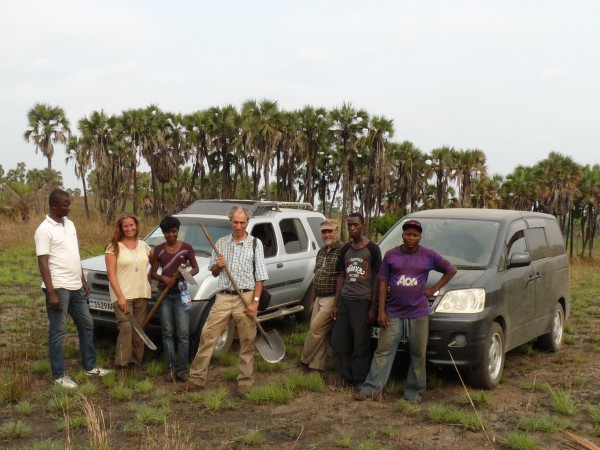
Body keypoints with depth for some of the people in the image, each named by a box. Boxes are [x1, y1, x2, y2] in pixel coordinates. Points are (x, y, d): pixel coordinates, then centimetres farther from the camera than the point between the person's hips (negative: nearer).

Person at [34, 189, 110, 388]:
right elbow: (43, 263, -16)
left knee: (87, 325, 14)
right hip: (58, 288, -8)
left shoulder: (69, 224, 11)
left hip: (76, 287, 8)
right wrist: (51, 292, -21)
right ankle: (59, 375, 9)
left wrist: (83, 281, 17)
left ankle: (90, 366, 26)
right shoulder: (44, 229, -13)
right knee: (58, 332, 0)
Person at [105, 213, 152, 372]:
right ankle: (122, 364, -8)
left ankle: (136, 363, 14)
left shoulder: (143, 245, 10)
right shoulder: (113, 247, -3)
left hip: (141, 295, 5)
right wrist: (120, 296, -16)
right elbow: (111, 274, -8)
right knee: (126, 328, -15)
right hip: (123, 295, -5)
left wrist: (149, 278, 8)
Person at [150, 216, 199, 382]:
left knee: (183, 333, -6)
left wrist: (186, 274, -14)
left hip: (181, 292, -1)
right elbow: (152, 273, 6)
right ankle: (171, 368, 7)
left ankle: (182, 368, -2)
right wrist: (163, 278, -15)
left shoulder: (186, 248, 0)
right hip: (164, 293, 1)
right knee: (168, 332, 3)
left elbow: (196, 268, 8)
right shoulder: (158, 249, 4)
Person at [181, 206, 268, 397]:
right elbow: (214, 273, 18)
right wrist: (218, 265, -5)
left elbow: (260, 276, -1)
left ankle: (245, 381, 13)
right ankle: (197, 379, 7)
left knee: (247, 342, 2)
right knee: (207, 335, 0)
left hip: (245, 298, -3)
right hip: (223, 297, 3)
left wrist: (255, 301, -10)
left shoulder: (255, 243, 1)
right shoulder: (221, 243, 10)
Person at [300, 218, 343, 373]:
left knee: (316, 328, -7)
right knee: (320, 333, 8)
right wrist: (312, 300, 20)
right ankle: (316, 366, 13)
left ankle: (305, 361, 9)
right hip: (319, 299, 8)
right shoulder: (321, 252, 15)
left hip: (332, 299, -8)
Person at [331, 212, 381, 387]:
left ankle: (360, 380, 7)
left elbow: (376, 279, -3)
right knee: (338, 342, 5)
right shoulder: (345, 250, 13)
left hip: (363, 301, -5)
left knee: (361, 344, -3)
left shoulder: (372, 249, -2)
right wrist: (335, 304, 11)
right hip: (344, 300, 5)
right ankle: (346, 376, 17)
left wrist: (373, 307, -8)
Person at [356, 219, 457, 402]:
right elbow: (383, 282, 4)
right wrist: (381, 311, -2)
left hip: (419, 314, 0)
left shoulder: (429, 255, 0)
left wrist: (434, 289, 1)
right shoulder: (391, 255, 2)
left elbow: (451, 270, 12)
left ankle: (414, 392, 16)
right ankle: (371, 388, 4)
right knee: (383, 351, 1)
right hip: (393, 314, 1)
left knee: (418, 355, 5)